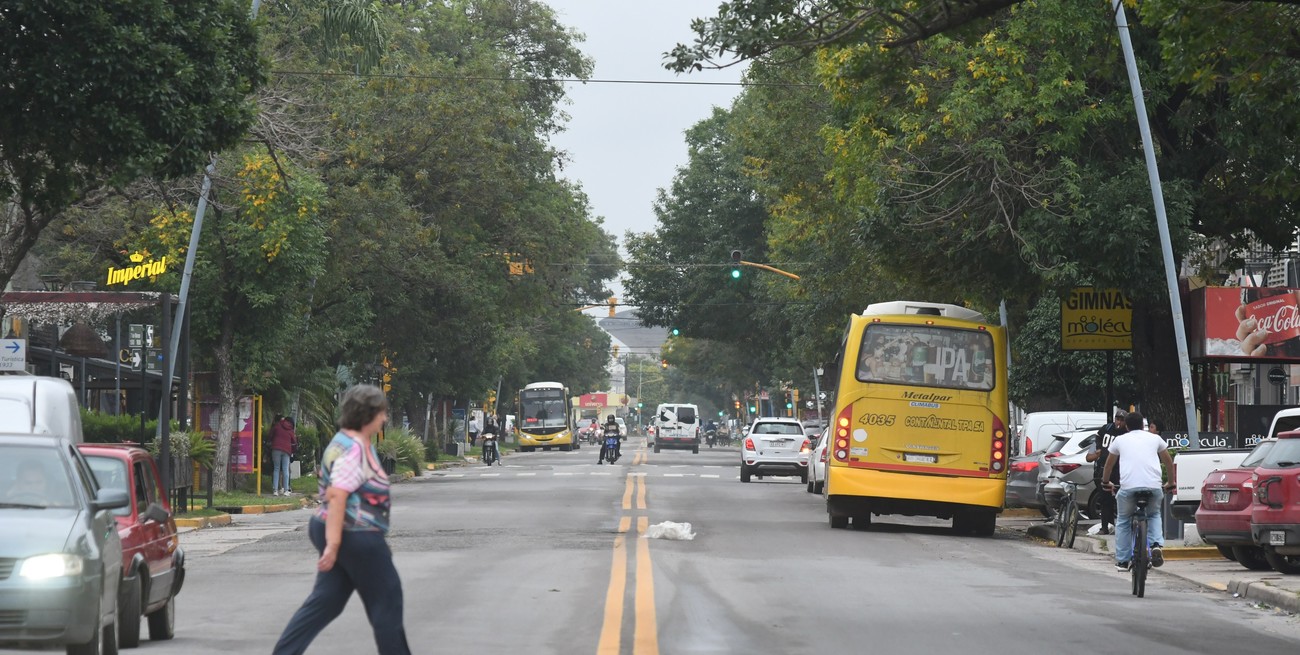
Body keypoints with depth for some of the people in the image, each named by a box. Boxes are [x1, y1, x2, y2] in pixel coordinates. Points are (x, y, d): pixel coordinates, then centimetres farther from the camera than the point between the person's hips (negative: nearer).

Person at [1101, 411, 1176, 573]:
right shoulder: (1155, 438, 21)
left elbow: (1109, 464, 33)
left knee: (1123, 521, 20)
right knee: (1154, 515, 28)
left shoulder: (1120, 440, 20)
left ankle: (1122, 560, 17)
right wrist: (1171, 482, 48)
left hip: (1128, 486, -1)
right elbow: (1169, 462, 33)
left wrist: (1106, 482, 50)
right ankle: (1156, 545, 3)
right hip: (1153, 485, 1)